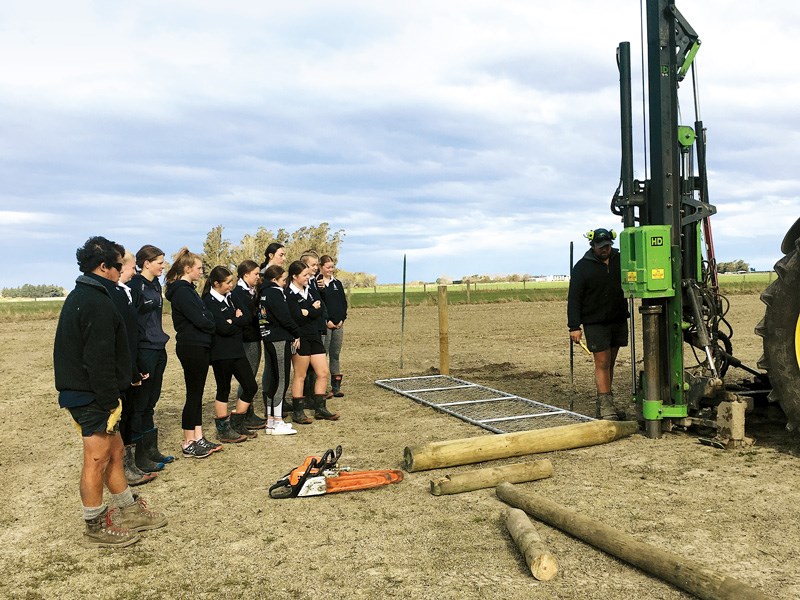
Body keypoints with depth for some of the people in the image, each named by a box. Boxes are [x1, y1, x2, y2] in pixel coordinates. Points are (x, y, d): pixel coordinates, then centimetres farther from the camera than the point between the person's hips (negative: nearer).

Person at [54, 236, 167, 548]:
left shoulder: (78, 297, 13)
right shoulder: (99, 303, -20)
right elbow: (100, 361, -25)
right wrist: (110, 403, -20)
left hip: (79, 391, 10)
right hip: (94, 396, -10)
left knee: (114, 451, 19)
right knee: (97, 460, 2)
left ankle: (129, 510, 31)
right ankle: (96, 527, 16)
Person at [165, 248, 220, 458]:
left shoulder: (188, 289, 17)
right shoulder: (181, 291, -15)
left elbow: (202, 315, 15)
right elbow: (198, 319, -19)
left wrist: (210, 325, -2)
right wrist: (214, 327, -2)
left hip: (200, 346, 10)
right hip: (191, 347, -10)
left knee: (197, 394, 13)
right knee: (193, 394, -2)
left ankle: (198, 438, 20)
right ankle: (188, 444, 7)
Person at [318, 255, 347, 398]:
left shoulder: (337, 283, 14)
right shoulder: (316, 284, -4)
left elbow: (344, 303, 13)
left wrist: (342, 319, 0)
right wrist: (326, 321, -12)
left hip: (338, 324, 5)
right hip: (323, 325, -5)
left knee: (335, 355, 8)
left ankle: (336, 386, 13)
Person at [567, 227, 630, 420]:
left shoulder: (620, 260, 7)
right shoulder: (583, 267, -5)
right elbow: (574, 299, -7)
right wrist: (574, 326, -13)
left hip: (618, 321, 5)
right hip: (595, 323, -5)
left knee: (610, 363, 11)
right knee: (602, 363, -6)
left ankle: (605, 403, 20)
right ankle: (605, 406, -3)